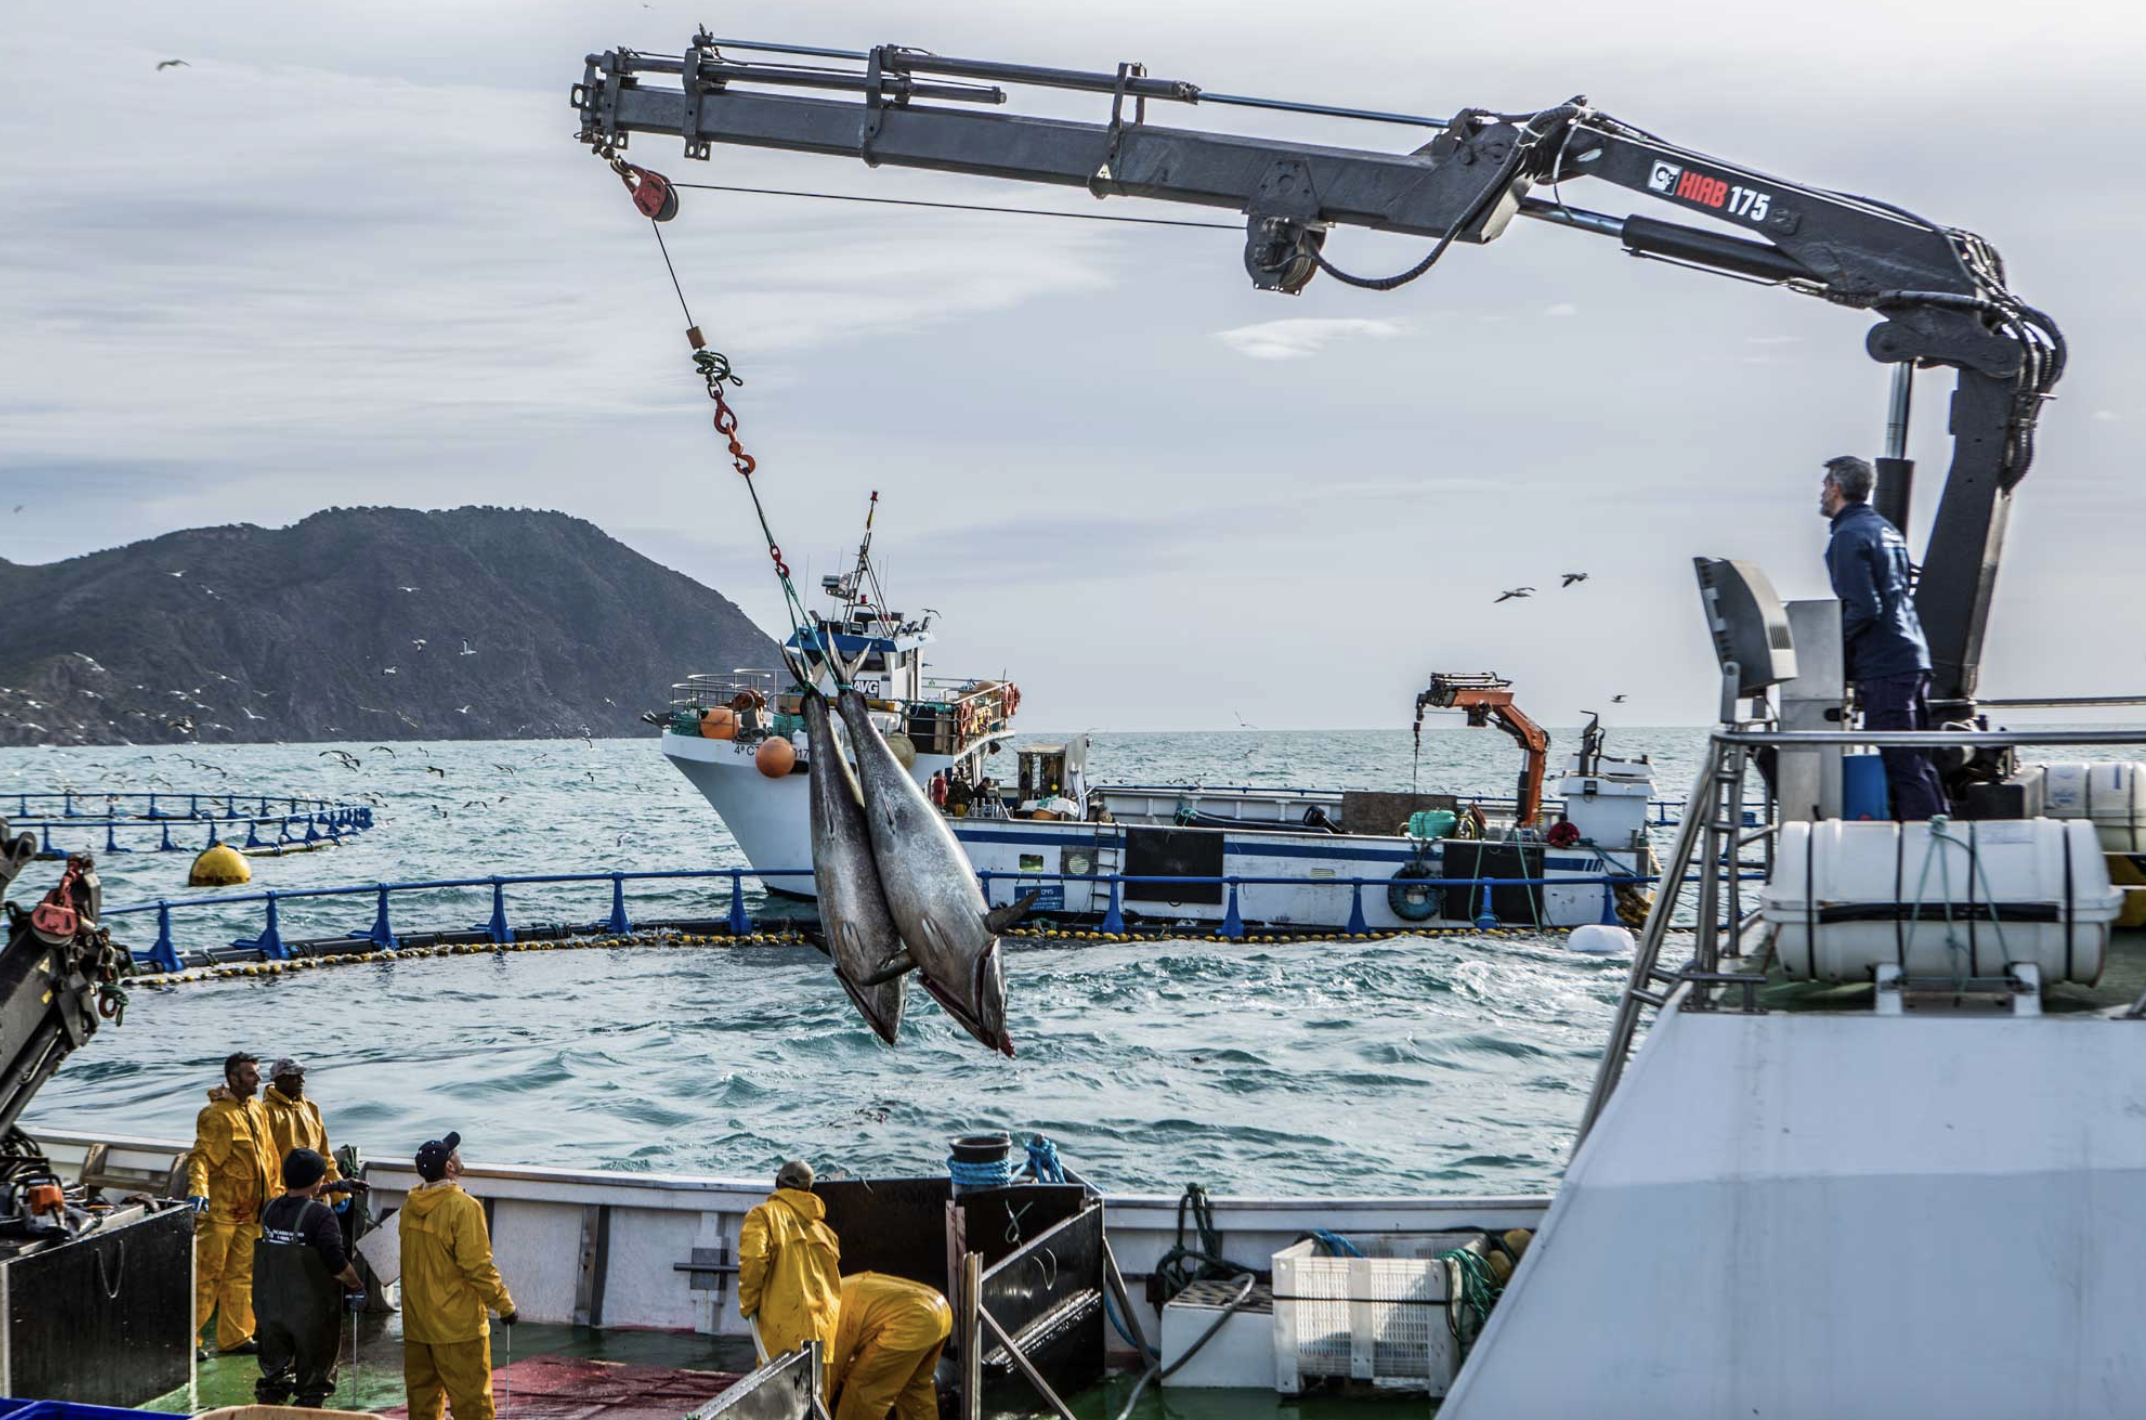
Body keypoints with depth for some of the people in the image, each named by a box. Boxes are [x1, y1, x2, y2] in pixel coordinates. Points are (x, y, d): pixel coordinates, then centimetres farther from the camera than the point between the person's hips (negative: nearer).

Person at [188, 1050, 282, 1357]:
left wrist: (275, 1192, 22)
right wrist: (198, 1190, -35)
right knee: (207, 1274, -4)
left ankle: (235, 1337, 20)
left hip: (251, 1211, 8)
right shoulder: (216, 1114, -13)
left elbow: (269, 1157, 22)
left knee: (242, 1275, 12)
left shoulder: (258, 1111, 13)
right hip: (220, 1208, -8)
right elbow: (201, 1156, -21)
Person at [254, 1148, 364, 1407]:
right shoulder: (320, 1214, -17)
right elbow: (336, 1262, -22)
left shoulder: (269, 1210, 2)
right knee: (313, 1378, 7)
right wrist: (356, 1284, -5)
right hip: (312, 1312, -5)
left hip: (273, 1309, 5)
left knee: (274, 1374, 17)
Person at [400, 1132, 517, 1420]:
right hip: (458, 1324, -7)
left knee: (422, 1397, 14)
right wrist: (505, 1306, -9)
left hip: (416, 1321, 7)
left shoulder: (410, 1204, 3)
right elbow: (478, 1266, -19)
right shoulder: (464, 1207, -19)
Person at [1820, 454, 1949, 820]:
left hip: (1883, 669, -9)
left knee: (1902, 766, -8)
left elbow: (1863, 609, -19)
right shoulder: (1887, 528, 18)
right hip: (1915, 659, 9)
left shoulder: (1848, 536, -11)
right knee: (1918, 762, 12)